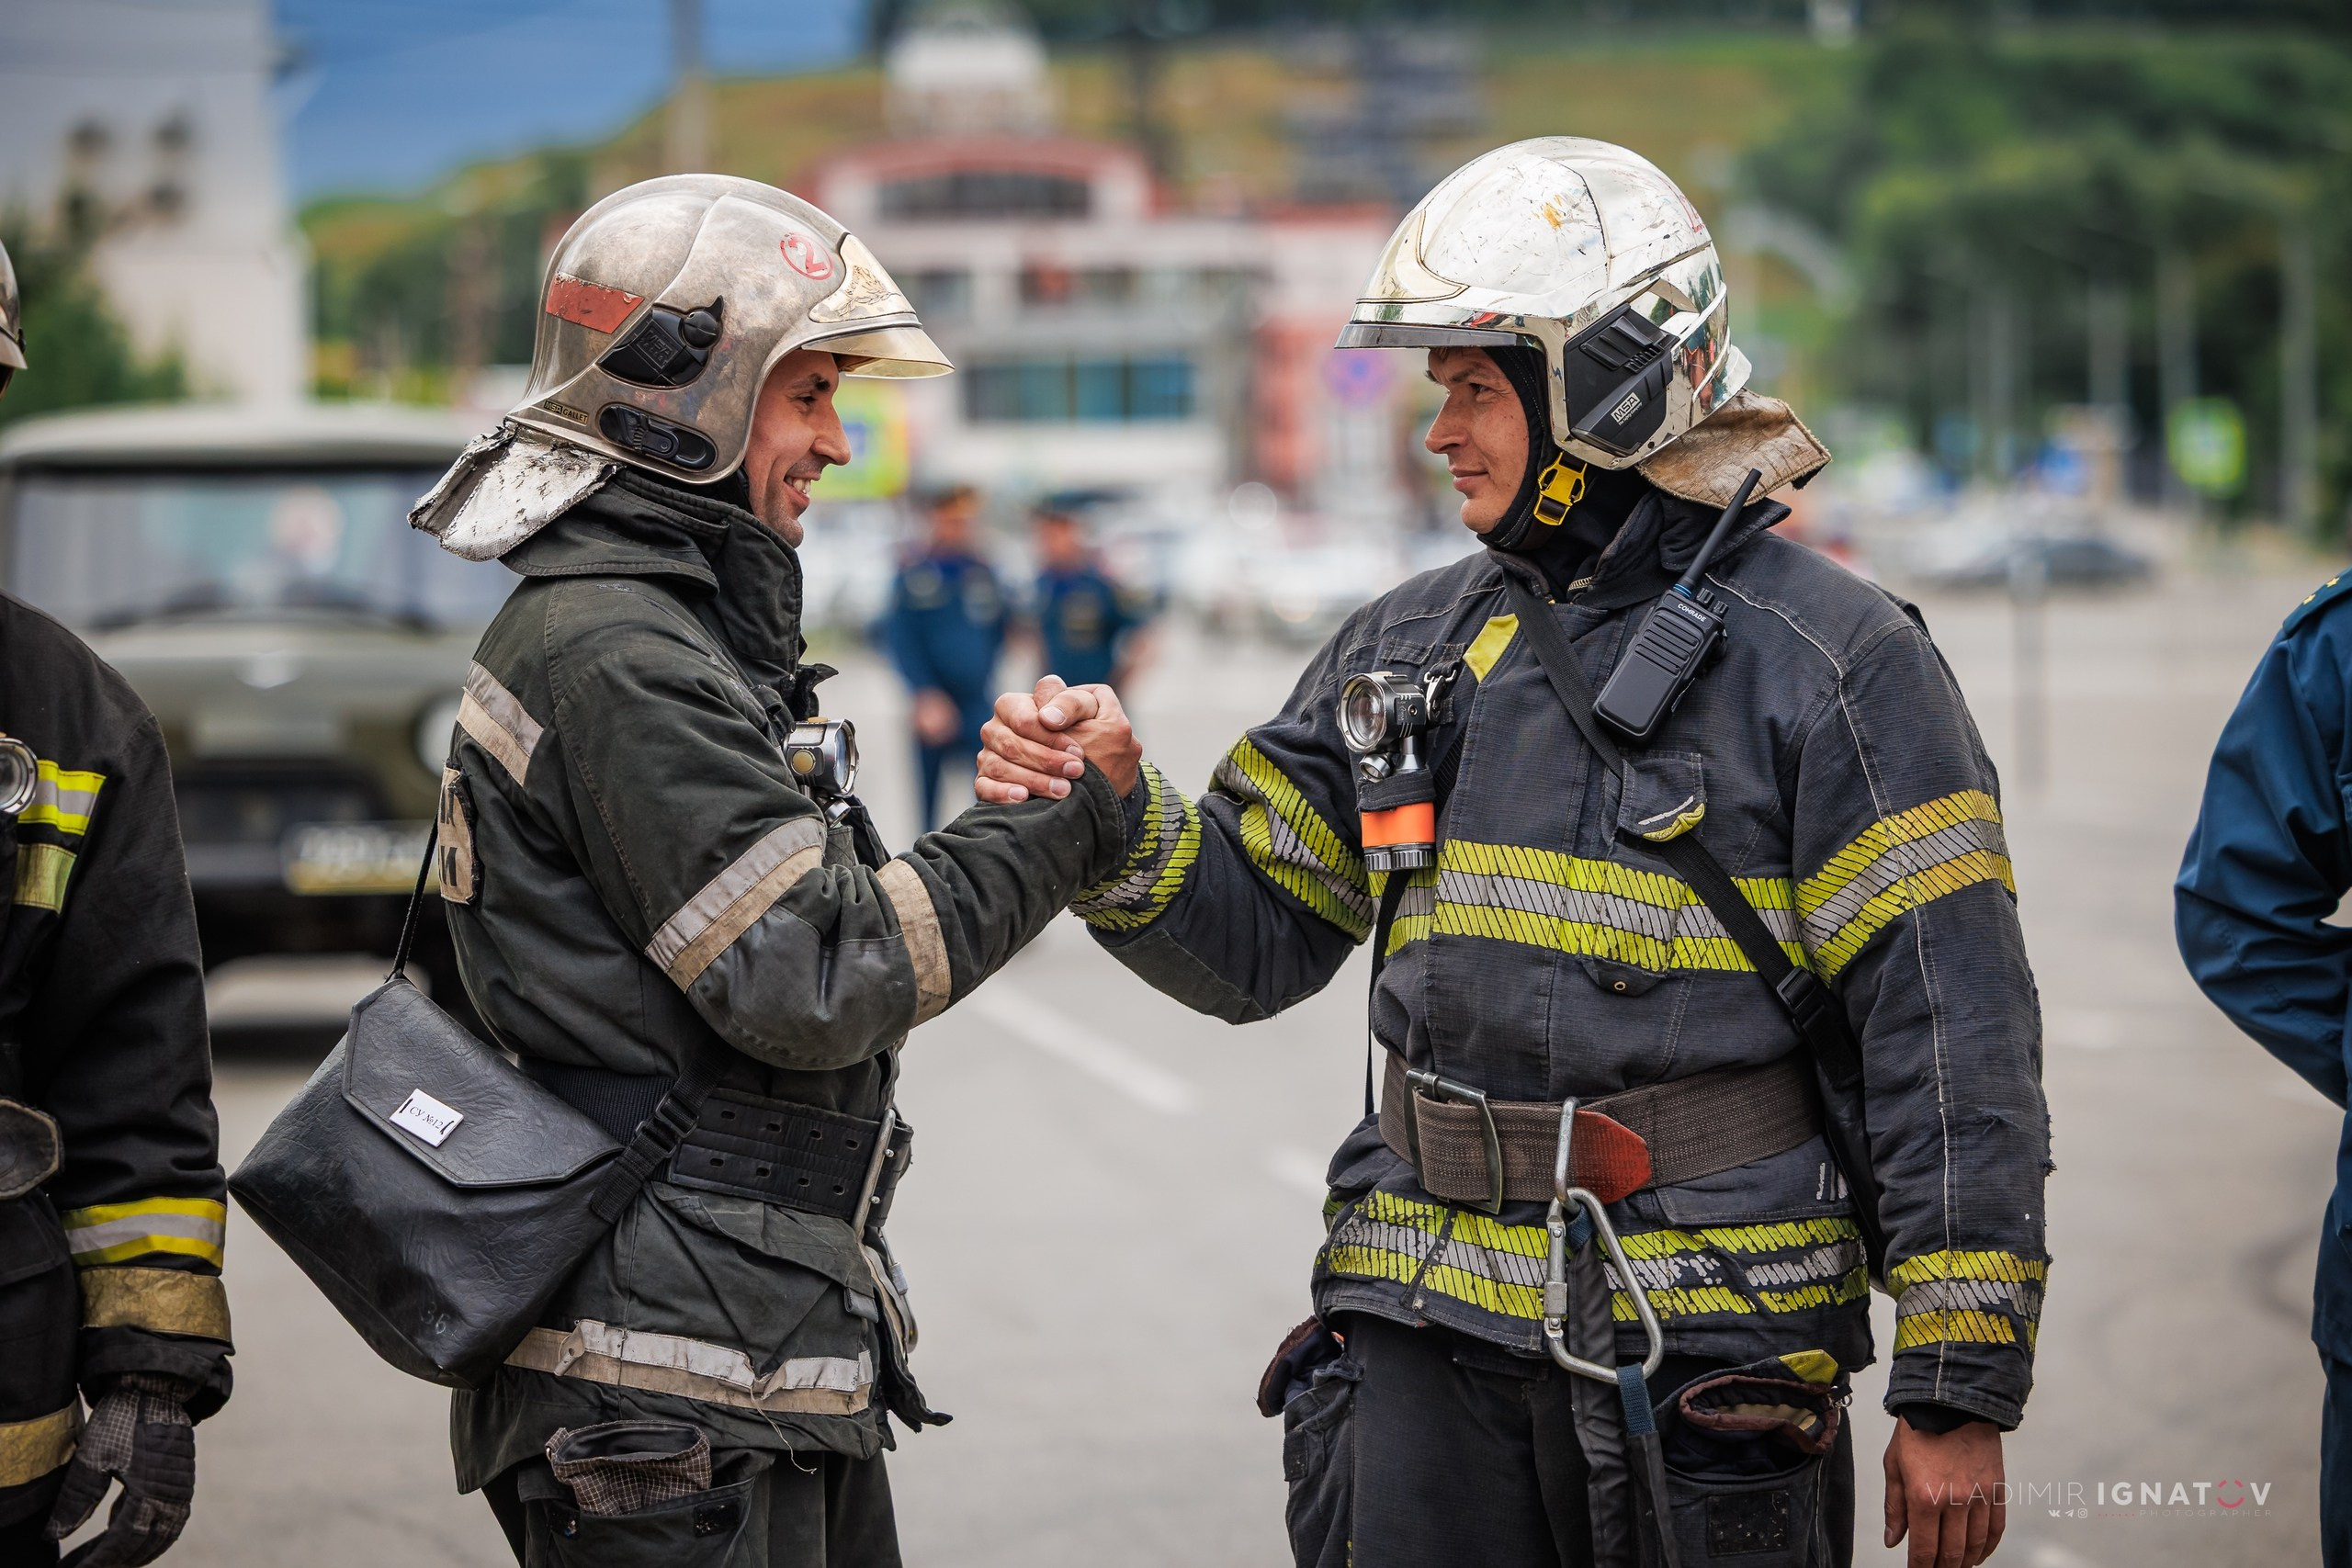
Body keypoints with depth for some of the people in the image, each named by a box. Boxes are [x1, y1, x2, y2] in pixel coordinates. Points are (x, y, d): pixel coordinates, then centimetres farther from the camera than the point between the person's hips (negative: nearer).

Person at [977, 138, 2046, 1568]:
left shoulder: (1834, 665, -7)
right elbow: (1248, 938, 14)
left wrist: (1961, 1395, -11)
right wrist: (1117, 810, -7)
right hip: (1432, 1333, 5)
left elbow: (1956, 1045, -9)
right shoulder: (1410, 650, 11)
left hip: (1711, 1337, -5)